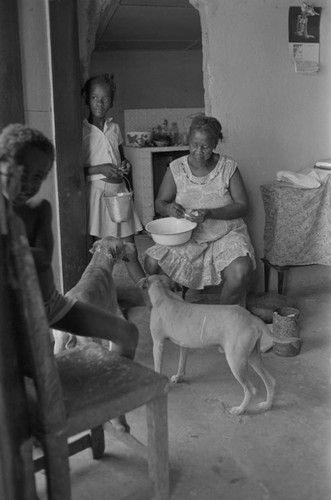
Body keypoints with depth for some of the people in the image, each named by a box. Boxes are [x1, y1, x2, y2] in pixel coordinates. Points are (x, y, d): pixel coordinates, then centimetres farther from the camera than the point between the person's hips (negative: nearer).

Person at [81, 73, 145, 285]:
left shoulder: (114, 128, 11)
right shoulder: (82, 130, -5)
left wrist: (126, 164, 3)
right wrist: (100, 169, -17)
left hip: (119, 190, 5)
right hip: (96, 190, -5)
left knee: (131, 251, 8)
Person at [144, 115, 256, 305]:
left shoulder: (228, 167, -5)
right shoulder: (176, 168, -1)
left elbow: (242, 206, -8)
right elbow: (160, 202, 5)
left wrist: (210, 214, -24)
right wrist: (168, 208, -21)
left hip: (226, 234, -2)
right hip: (186, 235, 2)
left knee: (241, 271, -31)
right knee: (152, 262, -21)